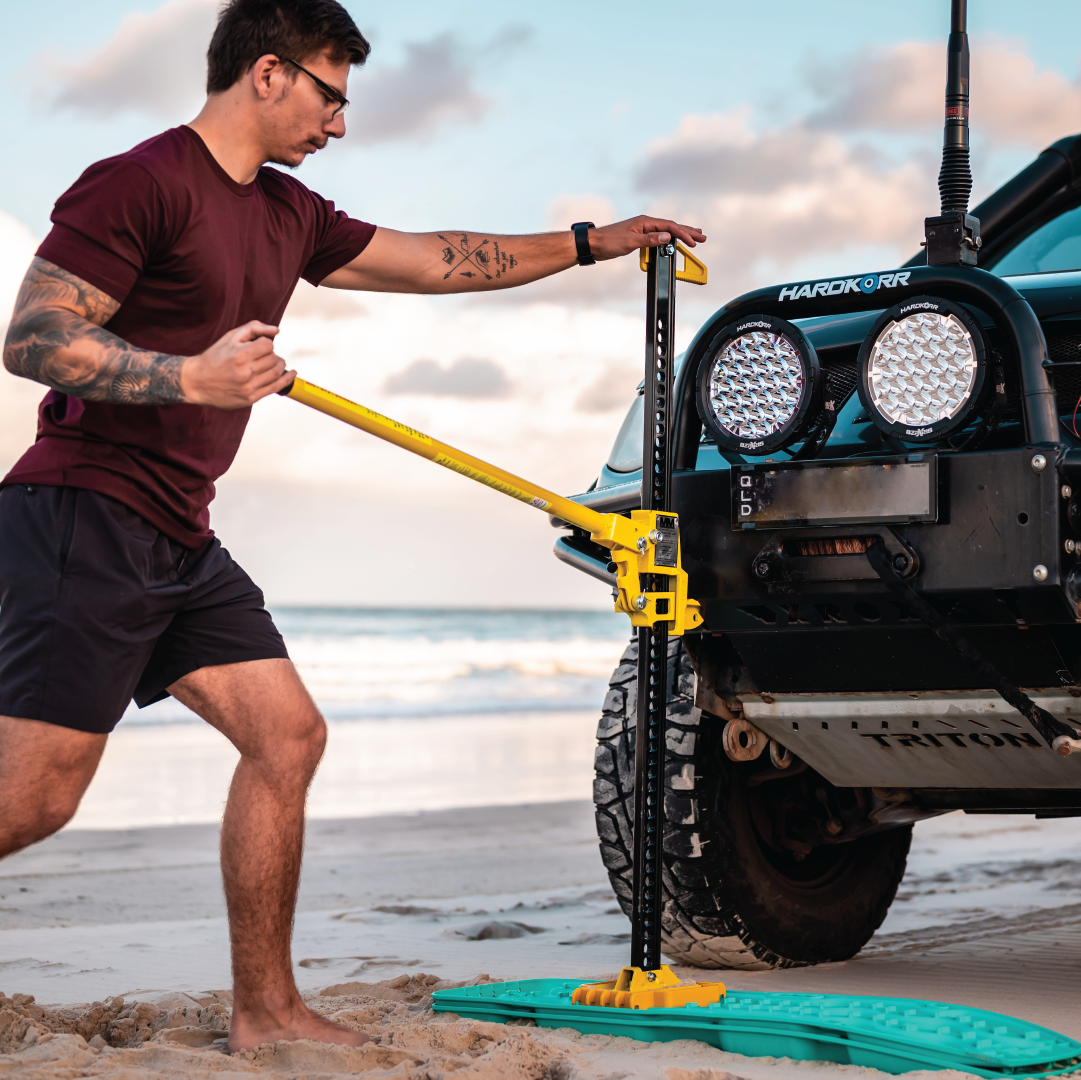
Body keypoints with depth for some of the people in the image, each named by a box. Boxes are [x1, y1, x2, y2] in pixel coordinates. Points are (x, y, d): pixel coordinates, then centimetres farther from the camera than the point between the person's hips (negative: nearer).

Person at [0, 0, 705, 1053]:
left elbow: (432, 260, 25)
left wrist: (591, 243, 27)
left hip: (179, 540, 9)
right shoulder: (142, 183, -10)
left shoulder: (287, 214, 17)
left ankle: (265, 1009, 12)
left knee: (286, 735, 4)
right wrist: (192, 378, -24)